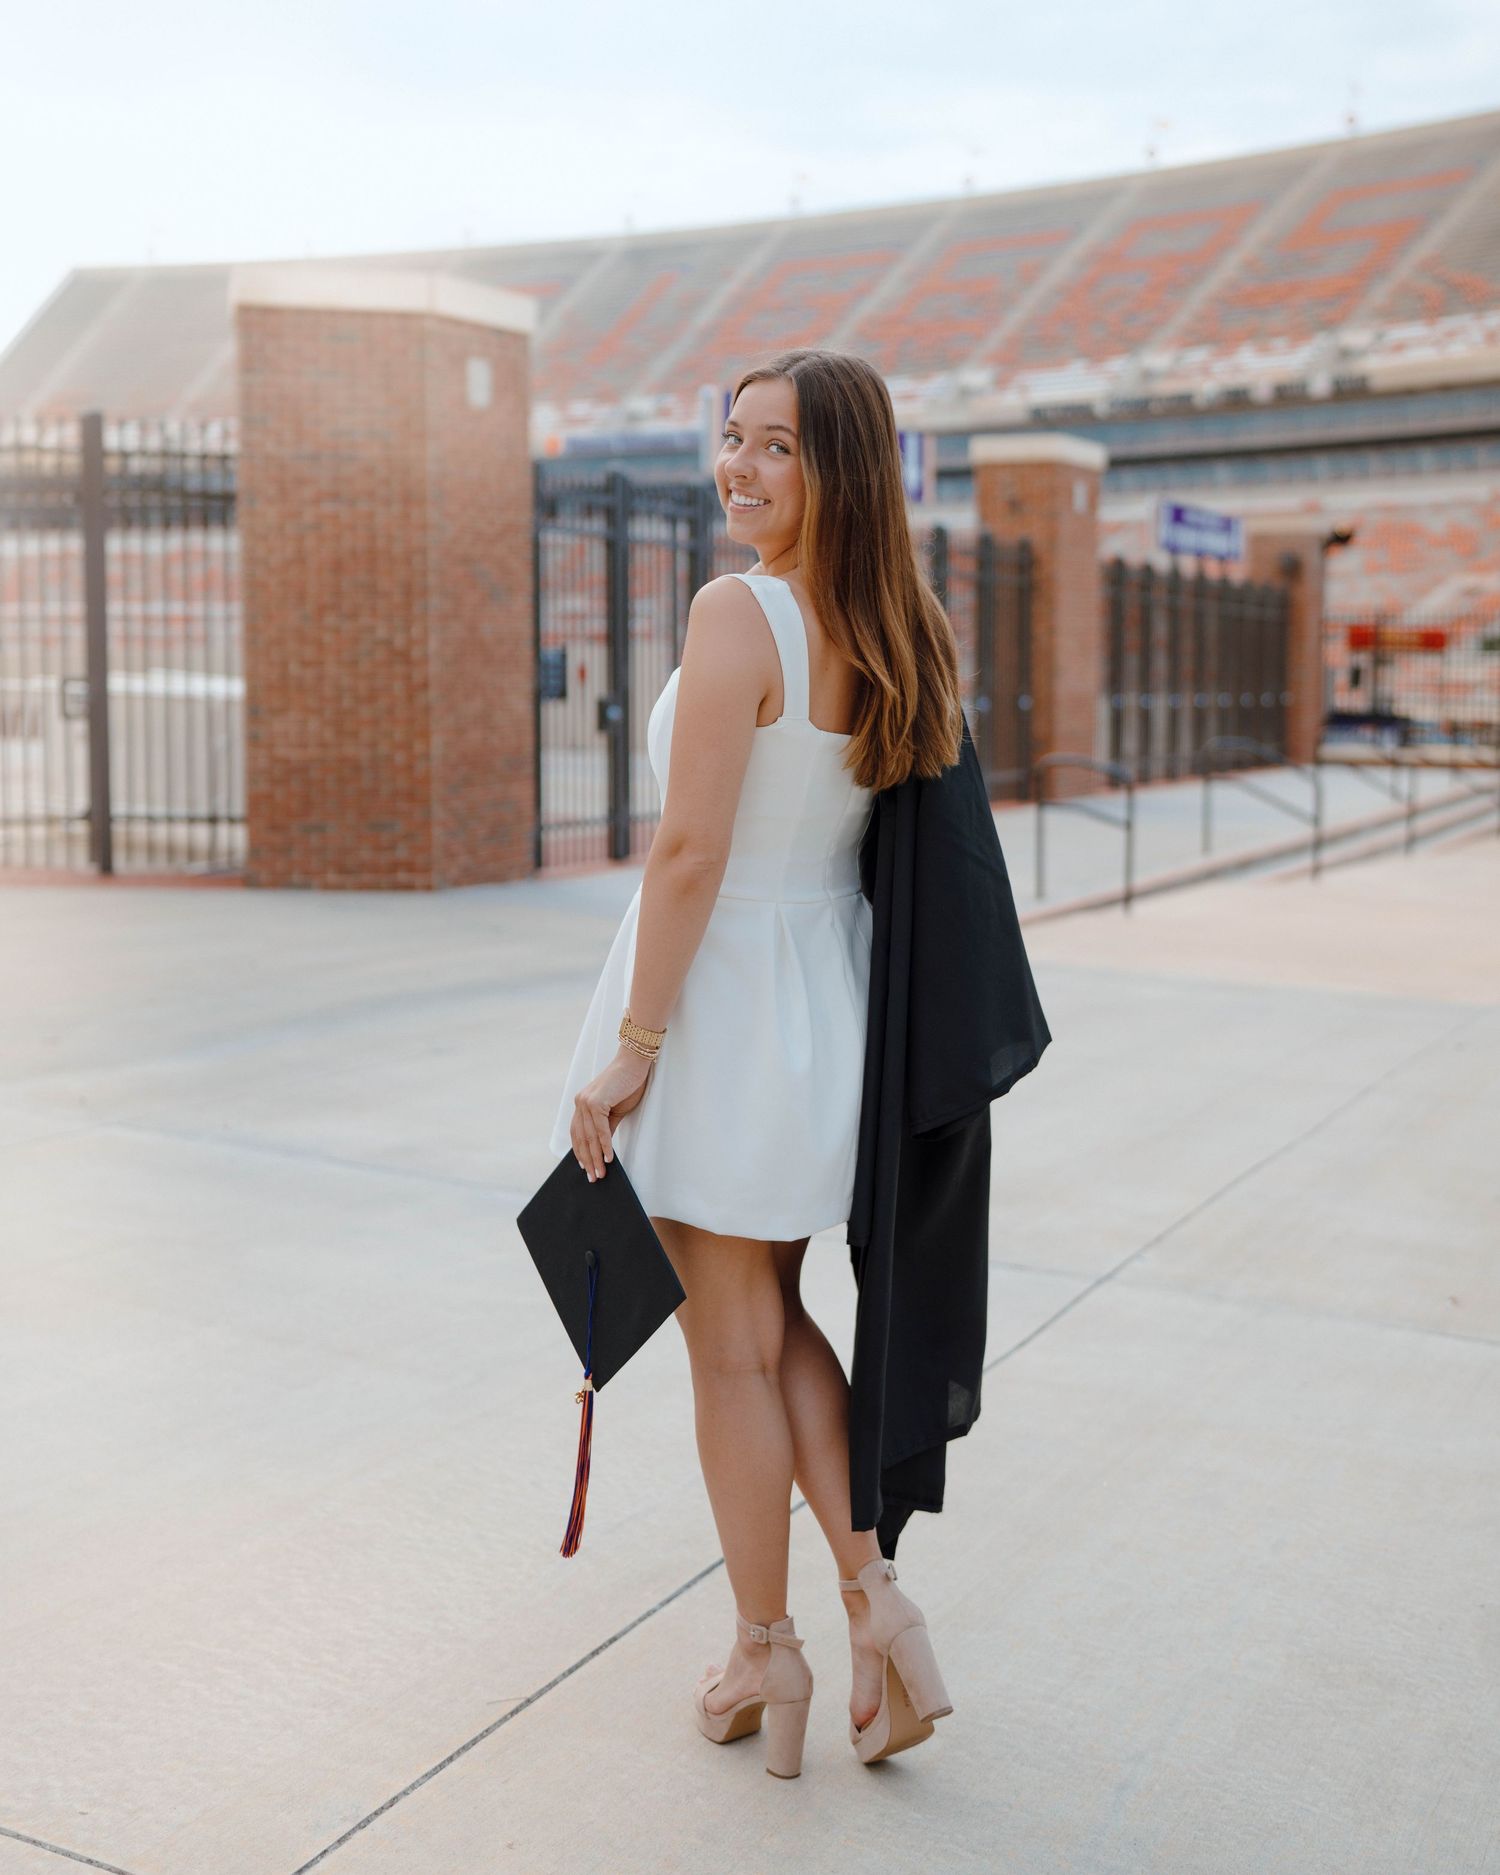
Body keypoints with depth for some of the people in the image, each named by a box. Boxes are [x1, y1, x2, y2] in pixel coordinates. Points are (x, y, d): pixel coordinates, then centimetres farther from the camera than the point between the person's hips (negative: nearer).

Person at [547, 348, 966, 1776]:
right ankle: (874, 1594, 18)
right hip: (831, 1000, 7)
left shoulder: (738, 614, -18)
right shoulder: (904, 634, 6)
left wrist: (629, 1047, -15)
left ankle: (764, 1658, 24)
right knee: (775, 1318, 23)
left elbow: (689, 852, -21)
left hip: (723, 995, -7)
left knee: (731, 1348, 8)